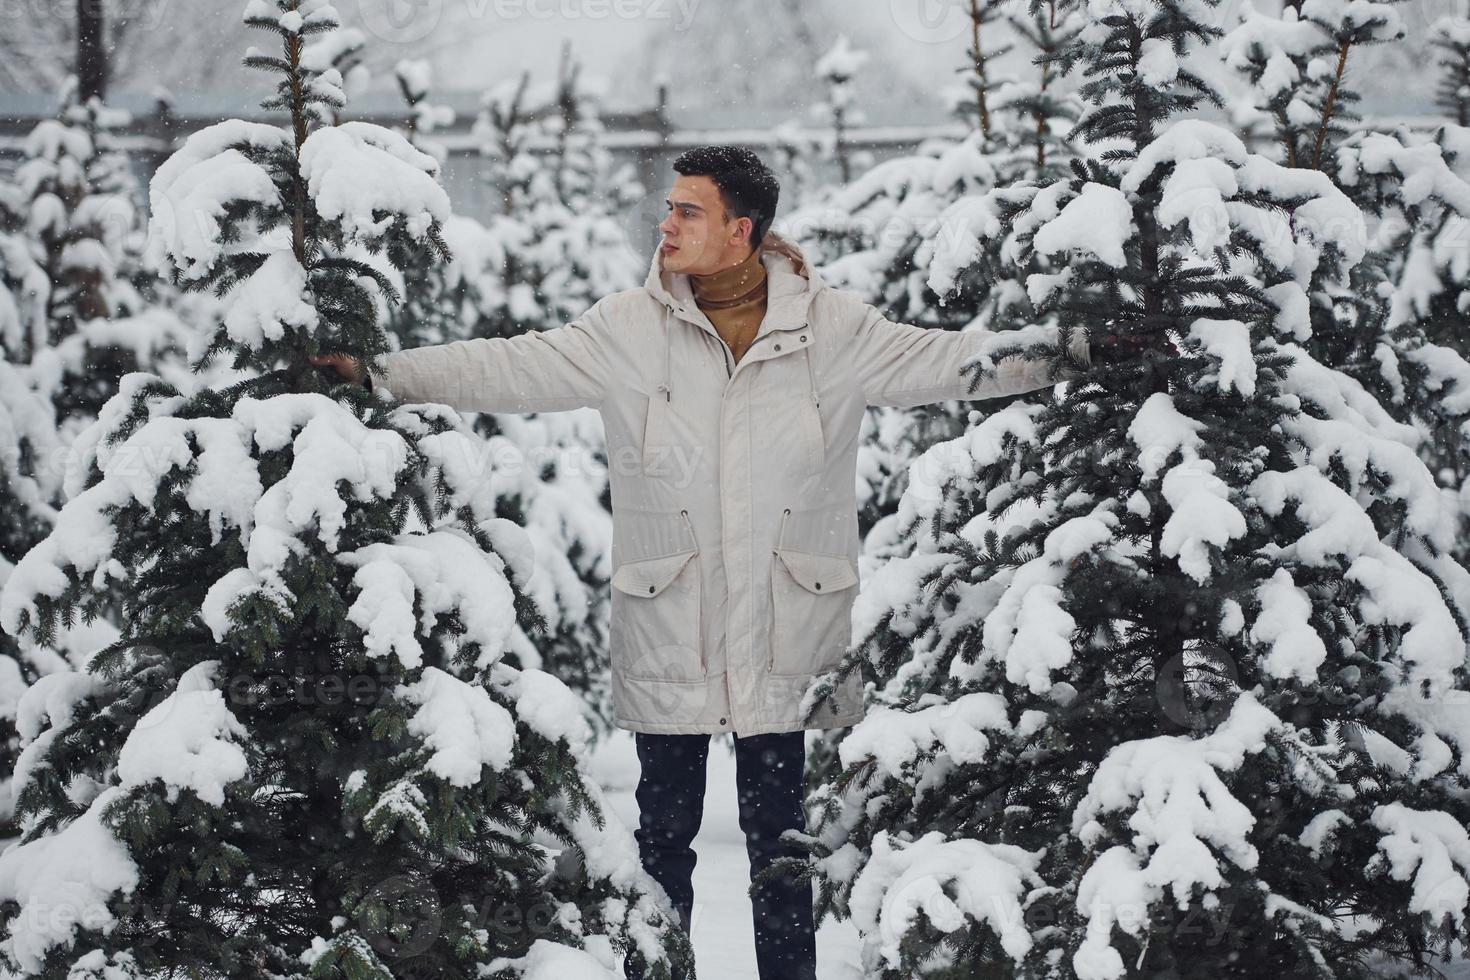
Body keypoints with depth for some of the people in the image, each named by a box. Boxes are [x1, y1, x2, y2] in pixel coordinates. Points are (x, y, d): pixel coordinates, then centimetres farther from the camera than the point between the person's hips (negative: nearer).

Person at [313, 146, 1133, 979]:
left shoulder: (829, 328, 0)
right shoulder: (628, 331, -1)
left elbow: (940, 361, 2)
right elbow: (509, 369, -2)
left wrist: (1064, 357, -8)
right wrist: (378, 371, -9)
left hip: (783, 639, 0)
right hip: (669, 639, 0)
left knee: (779, 833, 8)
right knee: (665, 831, 8)